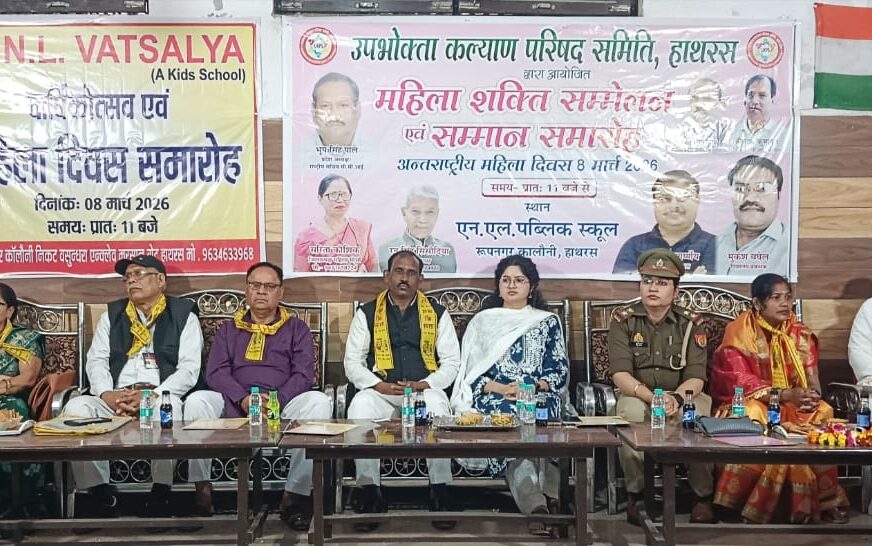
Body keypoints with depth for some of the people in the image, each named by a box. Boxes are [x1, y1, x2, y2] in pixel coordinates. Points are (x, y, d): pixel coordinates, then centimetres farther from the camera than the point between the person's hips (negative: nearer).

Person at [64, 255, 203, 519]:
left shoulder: (183, 315, 8)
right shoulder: (112, 314, 20)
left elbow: (189, 368, -2)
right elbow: (96, 360, 11)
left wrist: (152, 396, -18)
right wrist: (107, 394, -10)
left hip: (161, 398, -3)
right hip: (114, 400, 4)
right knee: (76, 407, -25)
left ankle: (160, 494, -19)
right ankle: (100, 494, -13)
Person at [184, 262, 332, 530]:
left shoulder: (296, 329, 17)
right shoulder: (228, 330, 21)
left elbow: (304, 374, 4)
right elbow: (216, 371, 5)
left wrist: (276, 401, -16)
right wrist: (243, 399, -15)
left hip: (283, 405, -1)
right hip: (234, 405, 1)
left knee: (319, 401, -32)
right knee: (196, 400, -27)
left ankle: (295, 494, -27)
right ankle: (201, 487, -19)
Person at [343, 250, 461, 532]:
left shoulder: (438, 314, 12)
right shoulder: (366, 313, 11)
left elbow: (452, 362, 8)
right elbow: (352, 362, 7)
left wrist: (424, 385, -11)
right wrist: (380, 385, -11)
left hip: (425, 390, 0)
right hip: (380, 390, 1)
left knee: (438, 406, -35)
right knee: (359, 407, -33)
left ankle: (440, 495, -23)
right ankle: (370, 495, -22)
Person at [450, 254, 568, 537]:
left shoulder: (548, 321, 18)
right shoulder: (482, 321, 18)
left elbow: (560, 370, 9)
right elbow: (471, 370, 9)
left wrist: (531, 387, -11)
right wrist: (500, 389, -9)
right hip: (494, 398, 0)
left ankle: (544, 498, -41)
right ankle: (539, 505, -45)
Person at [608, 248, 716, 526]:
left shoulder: (691, 323, 1)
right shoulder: (623, 319, -1)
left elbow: (696, 378, -7)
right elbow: (620, 375, -11)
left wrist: (676, 398, -30)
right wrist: (653, 398, -27)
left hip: (683, 395, 1)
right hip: (637, 395, -1)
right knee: (630, 413, -35)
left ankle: (704, 496, -7)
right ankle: (636, 494, -14)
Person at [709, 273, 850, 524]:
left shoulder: (800, 334, 7)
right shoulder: (739, 333, -10)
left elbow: (810, 378, 5)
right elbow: (740, 381, -17)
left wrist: (810, 395, -20)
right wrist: (786, 395, -28)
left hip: (794, 404, 5)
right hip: (748, 403, -4)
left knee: (822, 413, -23)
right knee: (755, 416, -35)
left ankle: (824, 501, -14)